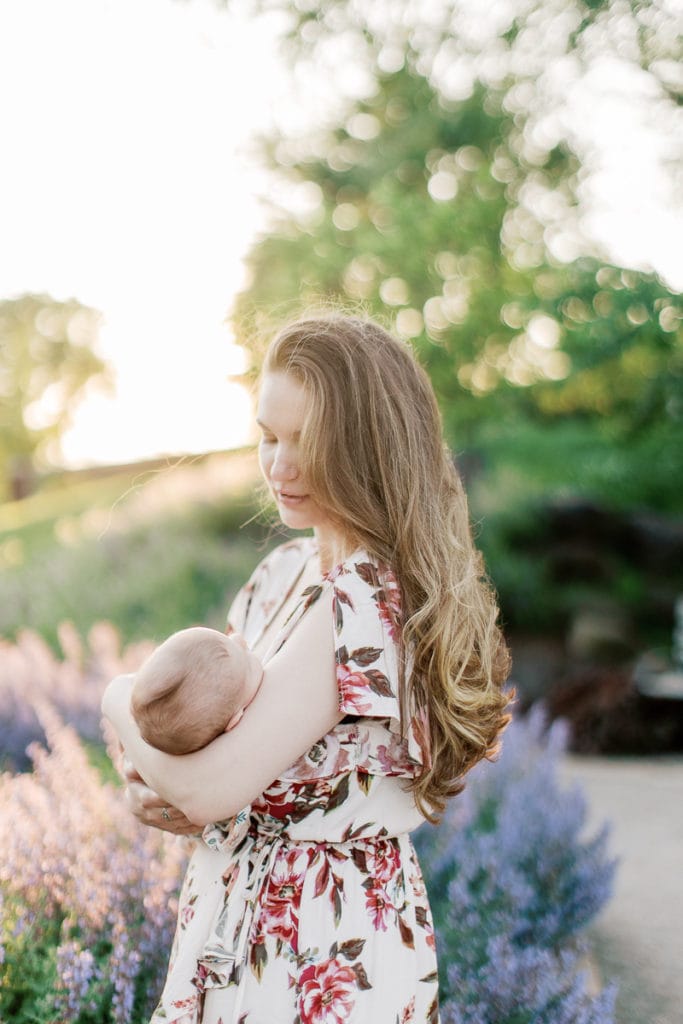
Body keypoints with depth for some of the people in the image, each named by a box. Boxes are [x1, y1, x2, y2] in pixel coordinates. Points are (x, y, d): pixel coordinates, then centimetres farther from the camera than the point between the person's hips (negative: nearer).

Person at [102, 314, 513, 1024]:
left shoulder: (364, 604, -25)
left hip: (323, 960, -8)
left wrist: (123, 701, -8)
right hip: (234, 909, 8)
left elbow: (208, 786, -26)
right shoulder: (288, 569, 3)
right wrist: (163, 795, -11)